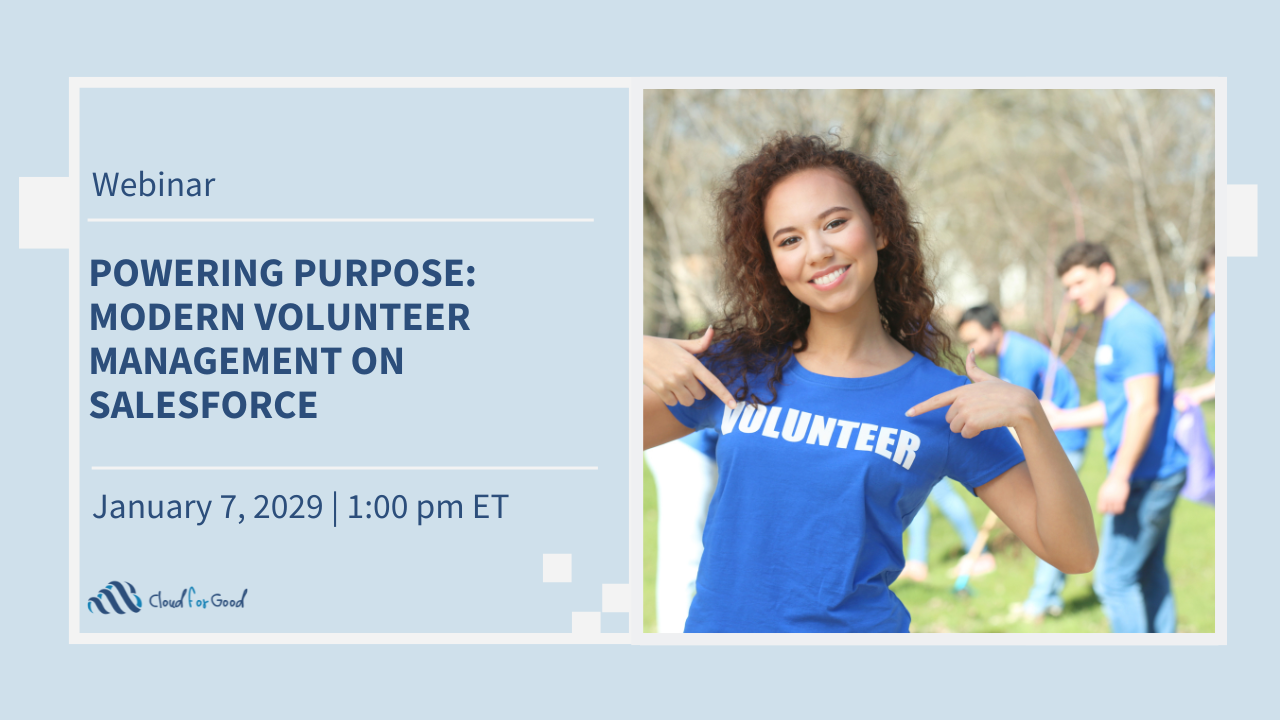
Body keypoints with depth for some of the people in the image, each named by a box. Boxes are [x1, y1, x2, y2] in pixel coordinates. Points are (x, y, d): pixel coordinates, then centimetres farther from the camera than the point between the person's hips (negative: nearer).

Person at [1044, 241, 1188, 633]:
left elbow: (1144, 407, -23)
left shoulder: (1132, 328, -16)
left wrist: (1120, 476, -25)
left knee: (1114, 579, -7)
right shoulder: (1114, 327, 16)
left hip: (1146, 477, -10)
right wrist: (1062, 418, 22)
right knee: (1150, 575, 14)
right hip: (1160, 473, 10)